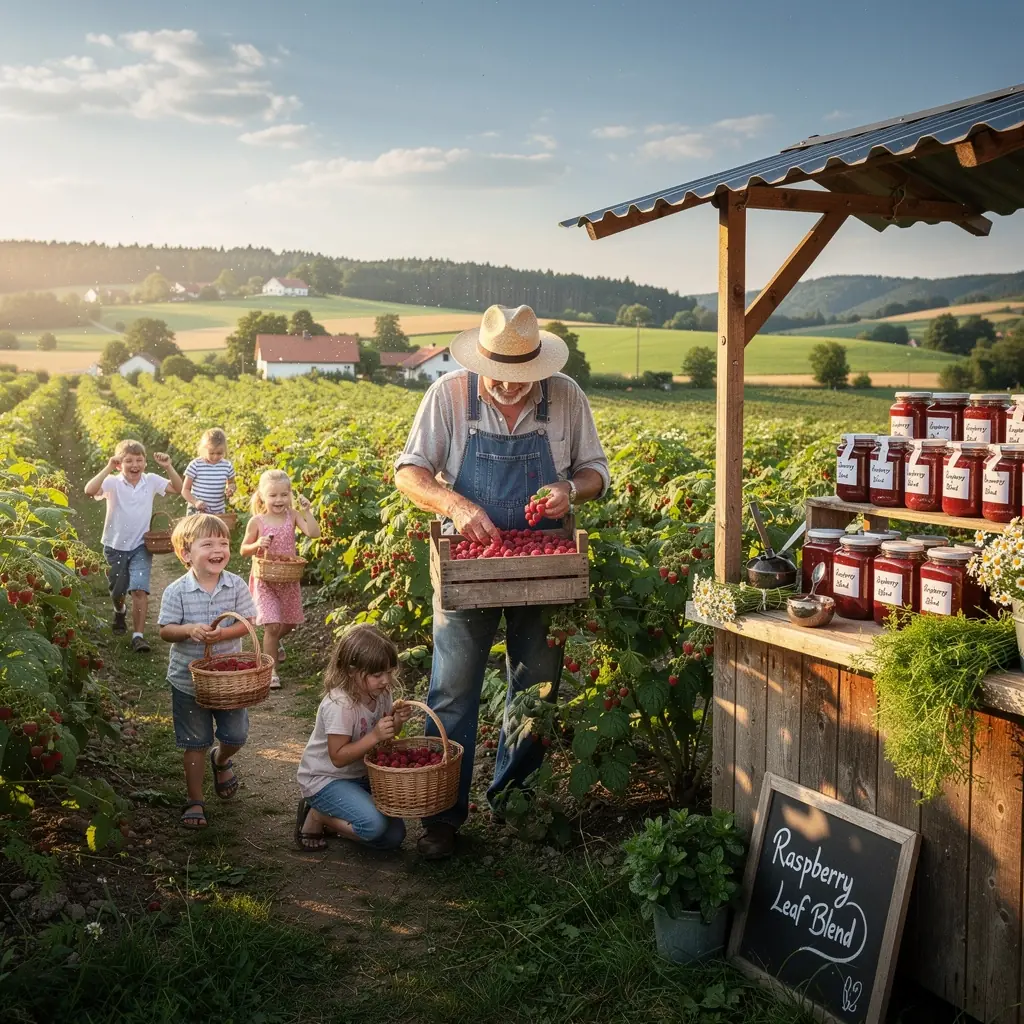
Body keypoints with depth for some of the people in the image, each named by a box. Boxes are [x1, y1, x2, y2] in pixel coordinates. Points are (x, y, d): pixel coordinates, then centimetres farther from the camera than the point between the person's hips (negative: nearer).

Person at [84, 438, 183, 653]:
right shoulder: (113, 483, -13)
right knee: (117, 591, 15)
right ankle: (119, 612, 50)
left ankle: (139, 635, -11)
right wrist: (108, 468, -35)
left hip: (140, 546, 0)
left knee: (140, 590, -16)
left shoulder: (151, 481, -5)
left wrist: (168, 467, -16)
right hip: (115, 546, 0)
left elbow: (178, 488, -3)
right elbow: (90, 491, -31)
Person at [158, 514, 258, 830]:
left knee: (236, 736, 10)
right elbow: (165, 630, -10)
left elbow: (248, 623, -8)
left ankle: (220, 760, 46)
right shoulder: (176, 592, -13)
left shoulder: (236, 585, -8)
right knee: (195, 743, 9)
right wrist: (190, 630, -29)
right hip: (188, 680, -2)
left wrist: (223, 633, -25)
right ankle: (195, 801, 24)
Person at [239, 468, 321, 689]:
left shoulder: (292, 516, -7)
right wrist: (257, 545, -21)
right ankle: (270, 670, 3)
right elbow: (244, 550, -2)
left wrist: (306, 511, -24)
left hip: (289, 579, 3)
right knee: (272, 625, -12)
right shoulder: (256, 521, -10)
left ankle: (274, 641, 52)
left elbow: (314, 533, -20)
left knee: (290, 623, 18)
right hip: (265, 580, -3)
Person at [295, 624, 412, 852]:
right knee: (374, 825, -29)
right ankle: (316, 817, -3)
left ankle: (329, 816, 16)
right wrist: (375, 736, -33)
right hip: (325, 779, -8)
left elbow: (385, 736, 9)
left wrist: (396, 721, -13)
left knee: (393, 836, 0)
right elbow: (338, 757, -25)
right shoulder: (339, 705, -28)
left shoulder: (381, 692, -5)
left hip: (360, 774, 8)